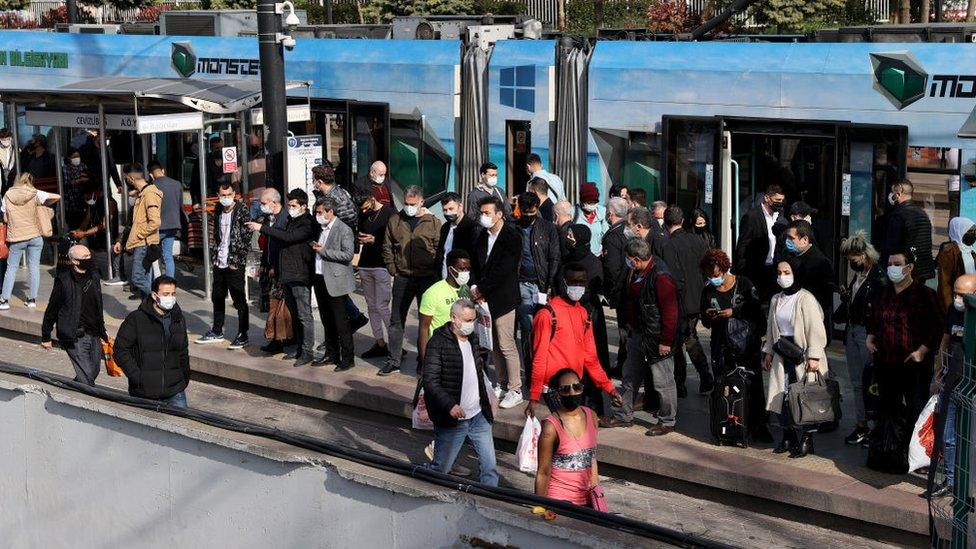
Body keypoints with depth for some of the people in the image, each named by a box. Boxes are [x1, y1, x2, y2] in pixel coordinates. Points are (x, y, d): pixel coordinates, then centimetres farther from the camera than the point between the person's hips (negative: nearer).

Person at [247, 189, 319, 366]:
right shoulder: (291, 221, 15)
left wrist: (262, 228, -22)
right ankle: (299, 348, 23)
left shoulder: (308, 224, -14)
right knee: (294, 315, 15)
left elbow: (288, 237, -24)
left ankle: (307, 352, -1)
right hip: (287, 275, 9)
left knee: (304, 315, -5)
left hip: (301, 277, -9)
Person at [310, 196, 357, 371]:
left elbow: (348, 254, -20)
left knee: (341, 323, -4)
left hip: (335, 282, -8)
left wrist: (323, 250, -19)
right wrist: (315, 248, 5)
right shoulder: (322, 229, 13)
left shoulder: (344, 230, -11)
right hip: (320, 280, 8)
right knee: (327, 322, 15)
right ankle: (331, 354, 26)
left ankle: (347, 358, 3)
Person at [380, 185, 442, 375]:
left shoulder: (433, 222, -2)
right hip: (402, 279, 2)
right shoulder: (395, 221, 6)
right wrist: (393, 270, 3)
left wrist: (435, 274, -7)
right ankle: (393, 361, 14)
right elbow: (387, 247, 12)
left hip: (427, 279, -2)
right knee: (396, 320, 6)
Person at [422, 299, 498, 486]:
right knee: (440, 468, 6)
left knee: (490, 467, 4)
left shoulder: (473, 339, 11)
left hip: (478, 416, 6)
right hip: (451, 420, -6)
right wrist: (450, 405, -29)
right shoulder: (438, 344, -13)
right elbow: (430, 382, -19)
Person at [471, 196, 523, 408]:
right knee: (494, 345, 12)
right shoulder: (483, 235, 10)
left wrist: (482, 290, -12)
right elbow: (476, 263, 13)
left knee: (506, 346, -5)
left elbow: (503, 271, -17)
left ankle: (515, 391, 3)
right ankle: (502, 384, 23)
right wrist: (475, 287, -3)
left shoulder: (511, 237, -12)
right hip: (485, 297, 7)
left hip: (502, 298, -7)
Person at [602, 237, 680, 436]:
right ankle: (623, 416, 30)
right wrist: (626, 325, 21)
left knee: (663, 381, 3)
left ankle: (667, 421, 15)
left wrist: (666, 341, -22)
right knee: (630, 377, 18)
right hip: (636, 334, 10)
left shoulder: (661, 277, -23)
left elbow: (670, 312, -23)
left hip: (656, 338, -10)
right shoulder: (633, 273, 6)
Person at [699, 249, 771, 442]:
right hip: (721, 345, 3)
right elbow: (705, 322, 16)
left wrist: (734, 313, -16)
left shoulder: (743, 284, -2)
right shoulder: (708, 291, 8)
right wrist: (708, 317, -6)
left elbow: (756, 312, -6)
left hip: (746, 344, -3)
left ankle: (758, 427, 2)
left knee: (753, 384, -5)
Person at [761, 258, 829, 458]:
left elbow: (815, 329, -14)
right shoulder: (776, 300, 12)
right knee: (782, 395, 6)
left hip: (802, 354, -7)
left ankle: (807, 439, 4)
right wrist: (768, 352, 19)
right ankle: (788, 436, 18)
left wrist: (813, 356, -18)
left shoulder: (806, 299, -11)